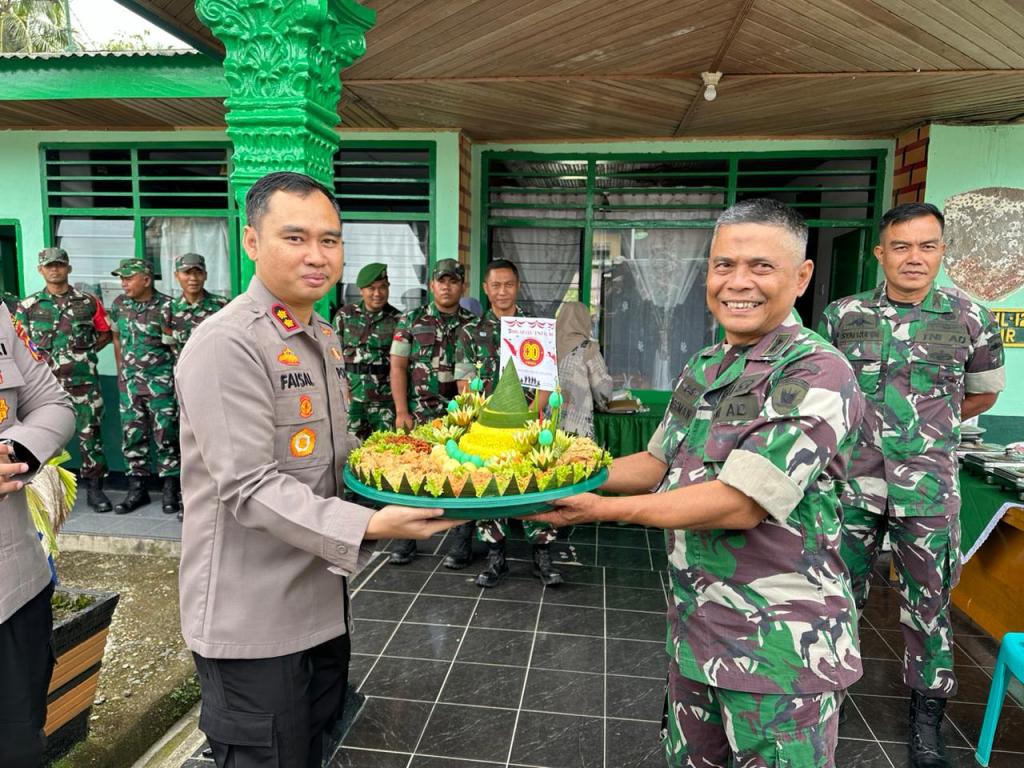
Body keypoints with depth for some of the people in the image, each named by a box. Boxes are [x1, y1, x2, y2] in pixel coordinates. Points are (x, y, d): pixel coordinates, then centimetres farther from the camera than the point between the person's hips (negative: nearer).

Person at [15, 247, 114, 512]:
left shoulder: (88, 302, 7)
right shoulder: (28, 306, 8)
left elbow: (106, 333, 13)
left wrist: (86, 350, 3)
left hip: (84, 380, 0)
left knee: (90, 433, 2)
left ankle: (94, 487, 11)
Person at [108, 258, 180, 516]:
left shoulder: (166, 306, -11)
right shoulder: (118, 304, 6)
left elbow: (175, 345, -6)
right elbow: (117, 339, 17)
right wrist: (121, 371, 17)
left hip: (161, 382, -5)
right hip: (129, 383, 5)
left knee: (165, 436, 0)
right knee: (132, 436, 9)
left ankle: (170, 489, 11)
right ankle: (137, 489, 20)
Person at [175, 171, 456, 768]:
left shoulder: (322, 337, 9)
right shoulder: (227, 345, -21)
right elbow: (248, 487, -26)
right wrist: (368, 526, -35)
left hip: (322, 599, 9)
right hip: (253, 620, -9)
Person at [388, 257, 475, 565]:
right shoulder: (410, 320, 5)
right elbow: (398, 368, 2)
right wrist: (402, 412, -5)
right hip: (418, 414, 0)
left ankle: (461, 541, 14)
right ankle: (406, 539, 19)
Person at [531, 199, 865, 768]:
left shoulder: (818, 373, -20)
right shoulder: (703, 368, 6)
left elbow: (739, 503, -26)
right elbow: (660, 464, 14)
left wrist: (603, 508, -22)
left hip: (779, 649, -7)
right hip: (695, 627, 8)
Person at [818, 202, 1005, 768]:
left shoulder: (970, 320, -2)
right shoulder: (842, 315, -1)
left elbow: (983, 393, 13)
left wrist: (928, 427, 13)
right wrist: (864, 428, 6)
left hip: (928, 490, 0)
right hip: (853, 482, 1)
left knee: (927, 603, 12)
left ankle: (927, 716, 30)